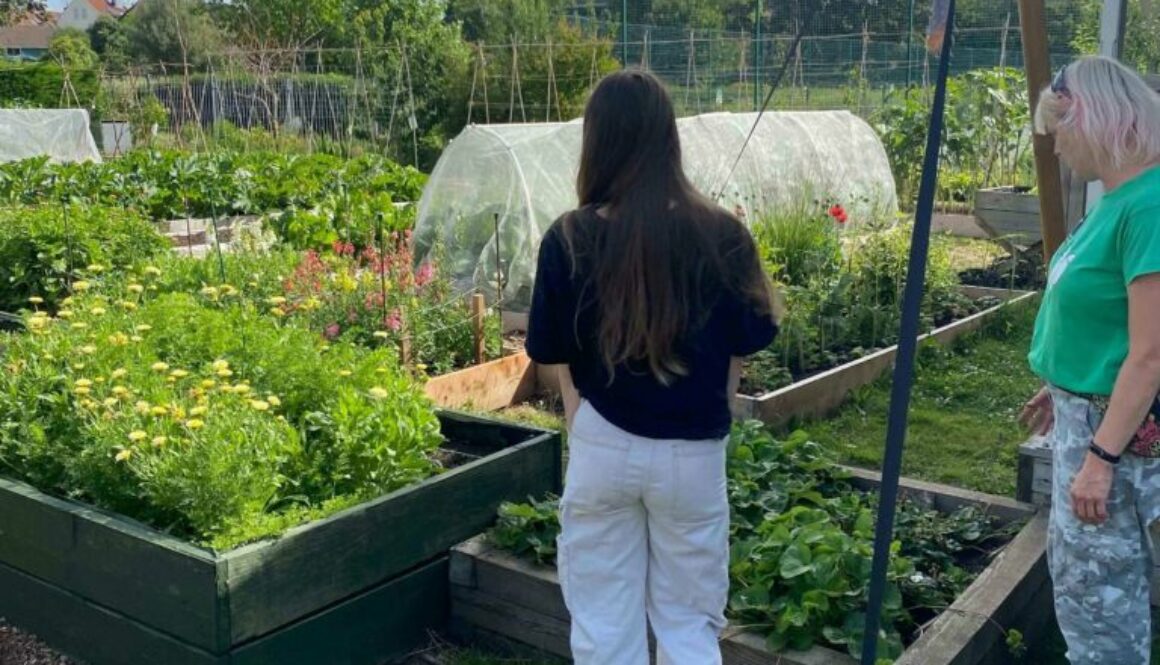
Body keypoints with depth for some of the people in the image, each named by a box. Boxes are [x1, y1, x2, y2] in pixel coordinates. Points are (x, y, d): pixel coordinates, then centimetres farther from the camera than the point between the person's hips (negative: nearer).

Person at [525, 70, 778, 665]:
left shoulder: (570, 240, -11)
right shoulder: (721, 235, -10)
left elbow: (558, 359, -4)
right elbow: (741, 352, -1)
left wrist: (588, 430, 8)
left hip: (603, 451, 0)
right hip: (693, 455, 1)